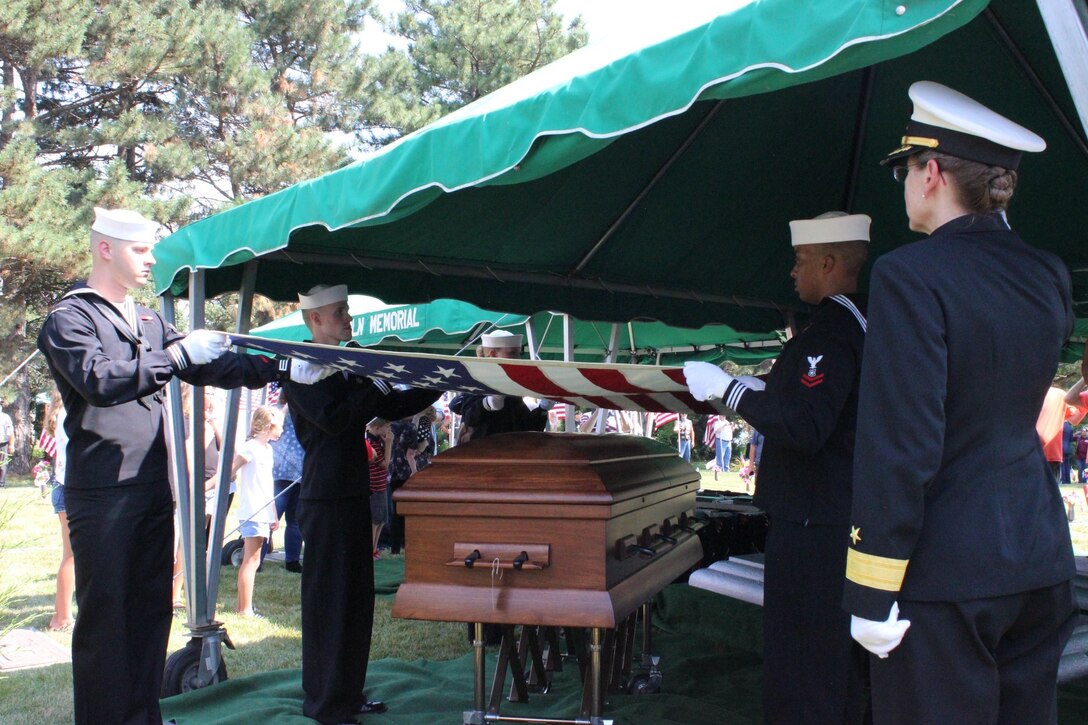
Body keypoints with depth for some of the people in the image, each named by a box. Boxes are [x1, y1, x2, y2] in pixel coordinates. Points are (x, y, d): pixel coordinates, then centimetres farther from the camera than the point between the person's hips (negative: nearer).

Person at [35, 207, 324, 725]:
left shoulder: (149, 322, 18)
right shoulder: (69, 318, -4)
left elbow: (209, 367, 16)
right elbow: (98, 380, -21)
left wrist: (280, 369, 6)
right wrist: (177, 355, -21)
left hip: (154, 488, 7)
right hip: (101, 493, -7)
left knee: (152, 607, 11)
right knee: (104, 613, -1)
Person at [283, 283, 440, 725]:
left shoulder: (347, 368, 16)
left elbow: (391, 409, 18)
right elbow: (332, 419, -21)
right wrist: (378, 384, -15)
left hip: (353, 497, 9)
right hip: (326, 501, -9)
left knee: (357, 600, 14)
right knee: (328, 603, -2)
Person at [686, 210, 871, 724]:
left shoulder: (830, 330, -18)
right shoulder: (866, 324, 12)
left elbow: (804, 429, -27)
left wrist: (728, 390, -19)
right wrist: (760, 392, 16)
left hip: (812, 526, -10)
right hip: (849, 521, 10)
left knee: (800, 668, -2)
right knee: (845, 666, 21)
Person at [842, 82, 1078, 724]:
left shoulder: (911, 275, -16)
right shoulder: (1049, 276, 6)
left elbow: (901, 446, -21)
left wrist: (873, 592, -14)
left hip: (946, 572, -7)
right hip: (1042, 558, 7)